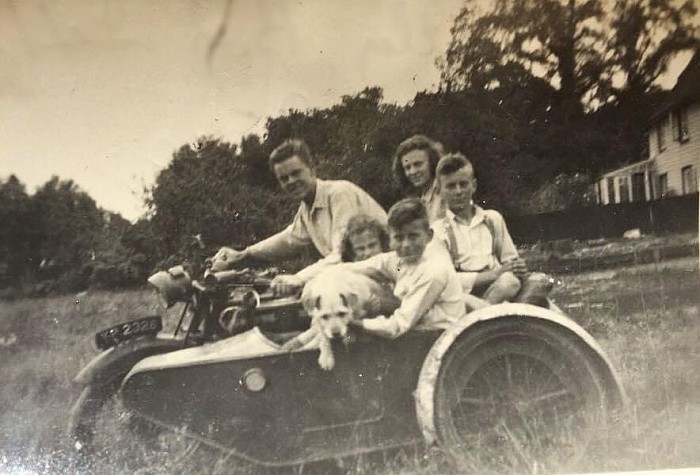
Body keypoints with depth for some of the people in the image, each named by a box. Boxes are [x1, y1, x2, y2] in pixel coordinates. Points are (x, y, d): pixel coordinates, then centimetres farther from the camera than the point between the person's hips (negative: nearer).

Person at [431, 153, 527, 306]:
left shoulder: (493, 219, 18)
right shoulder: (437, 230, 5)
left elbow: (510, 261, 21)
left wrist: (518, 268, -4)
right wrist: (494, 274, -14)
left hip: (497, 291, 4)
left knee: (510, 281, -30)